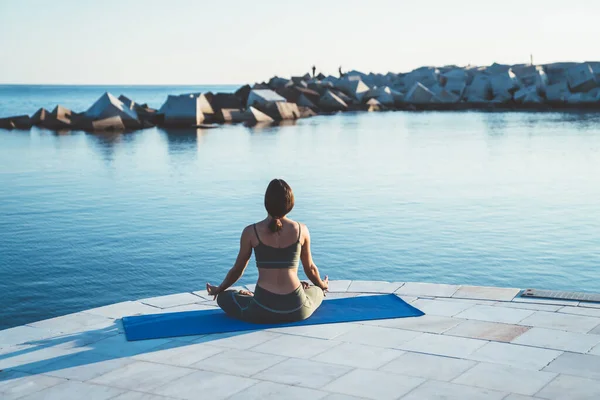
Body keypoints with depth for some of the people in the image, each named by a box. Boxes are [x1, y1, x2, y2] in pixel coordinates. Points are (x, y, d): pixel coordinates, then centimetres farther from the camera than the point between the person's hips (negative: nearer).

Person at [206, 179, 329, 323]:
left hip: (262, 312, -1)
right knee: (317, 291, 36)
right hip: (297, 310, 1)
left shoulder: (251, 232, -4)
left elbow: (237, 269, 9)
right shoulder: (301, 230, 0)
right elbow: (310, 268, 14)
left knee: (224, 297, 26)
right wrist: (322, 285, 36)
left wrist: (218, 290, 29)